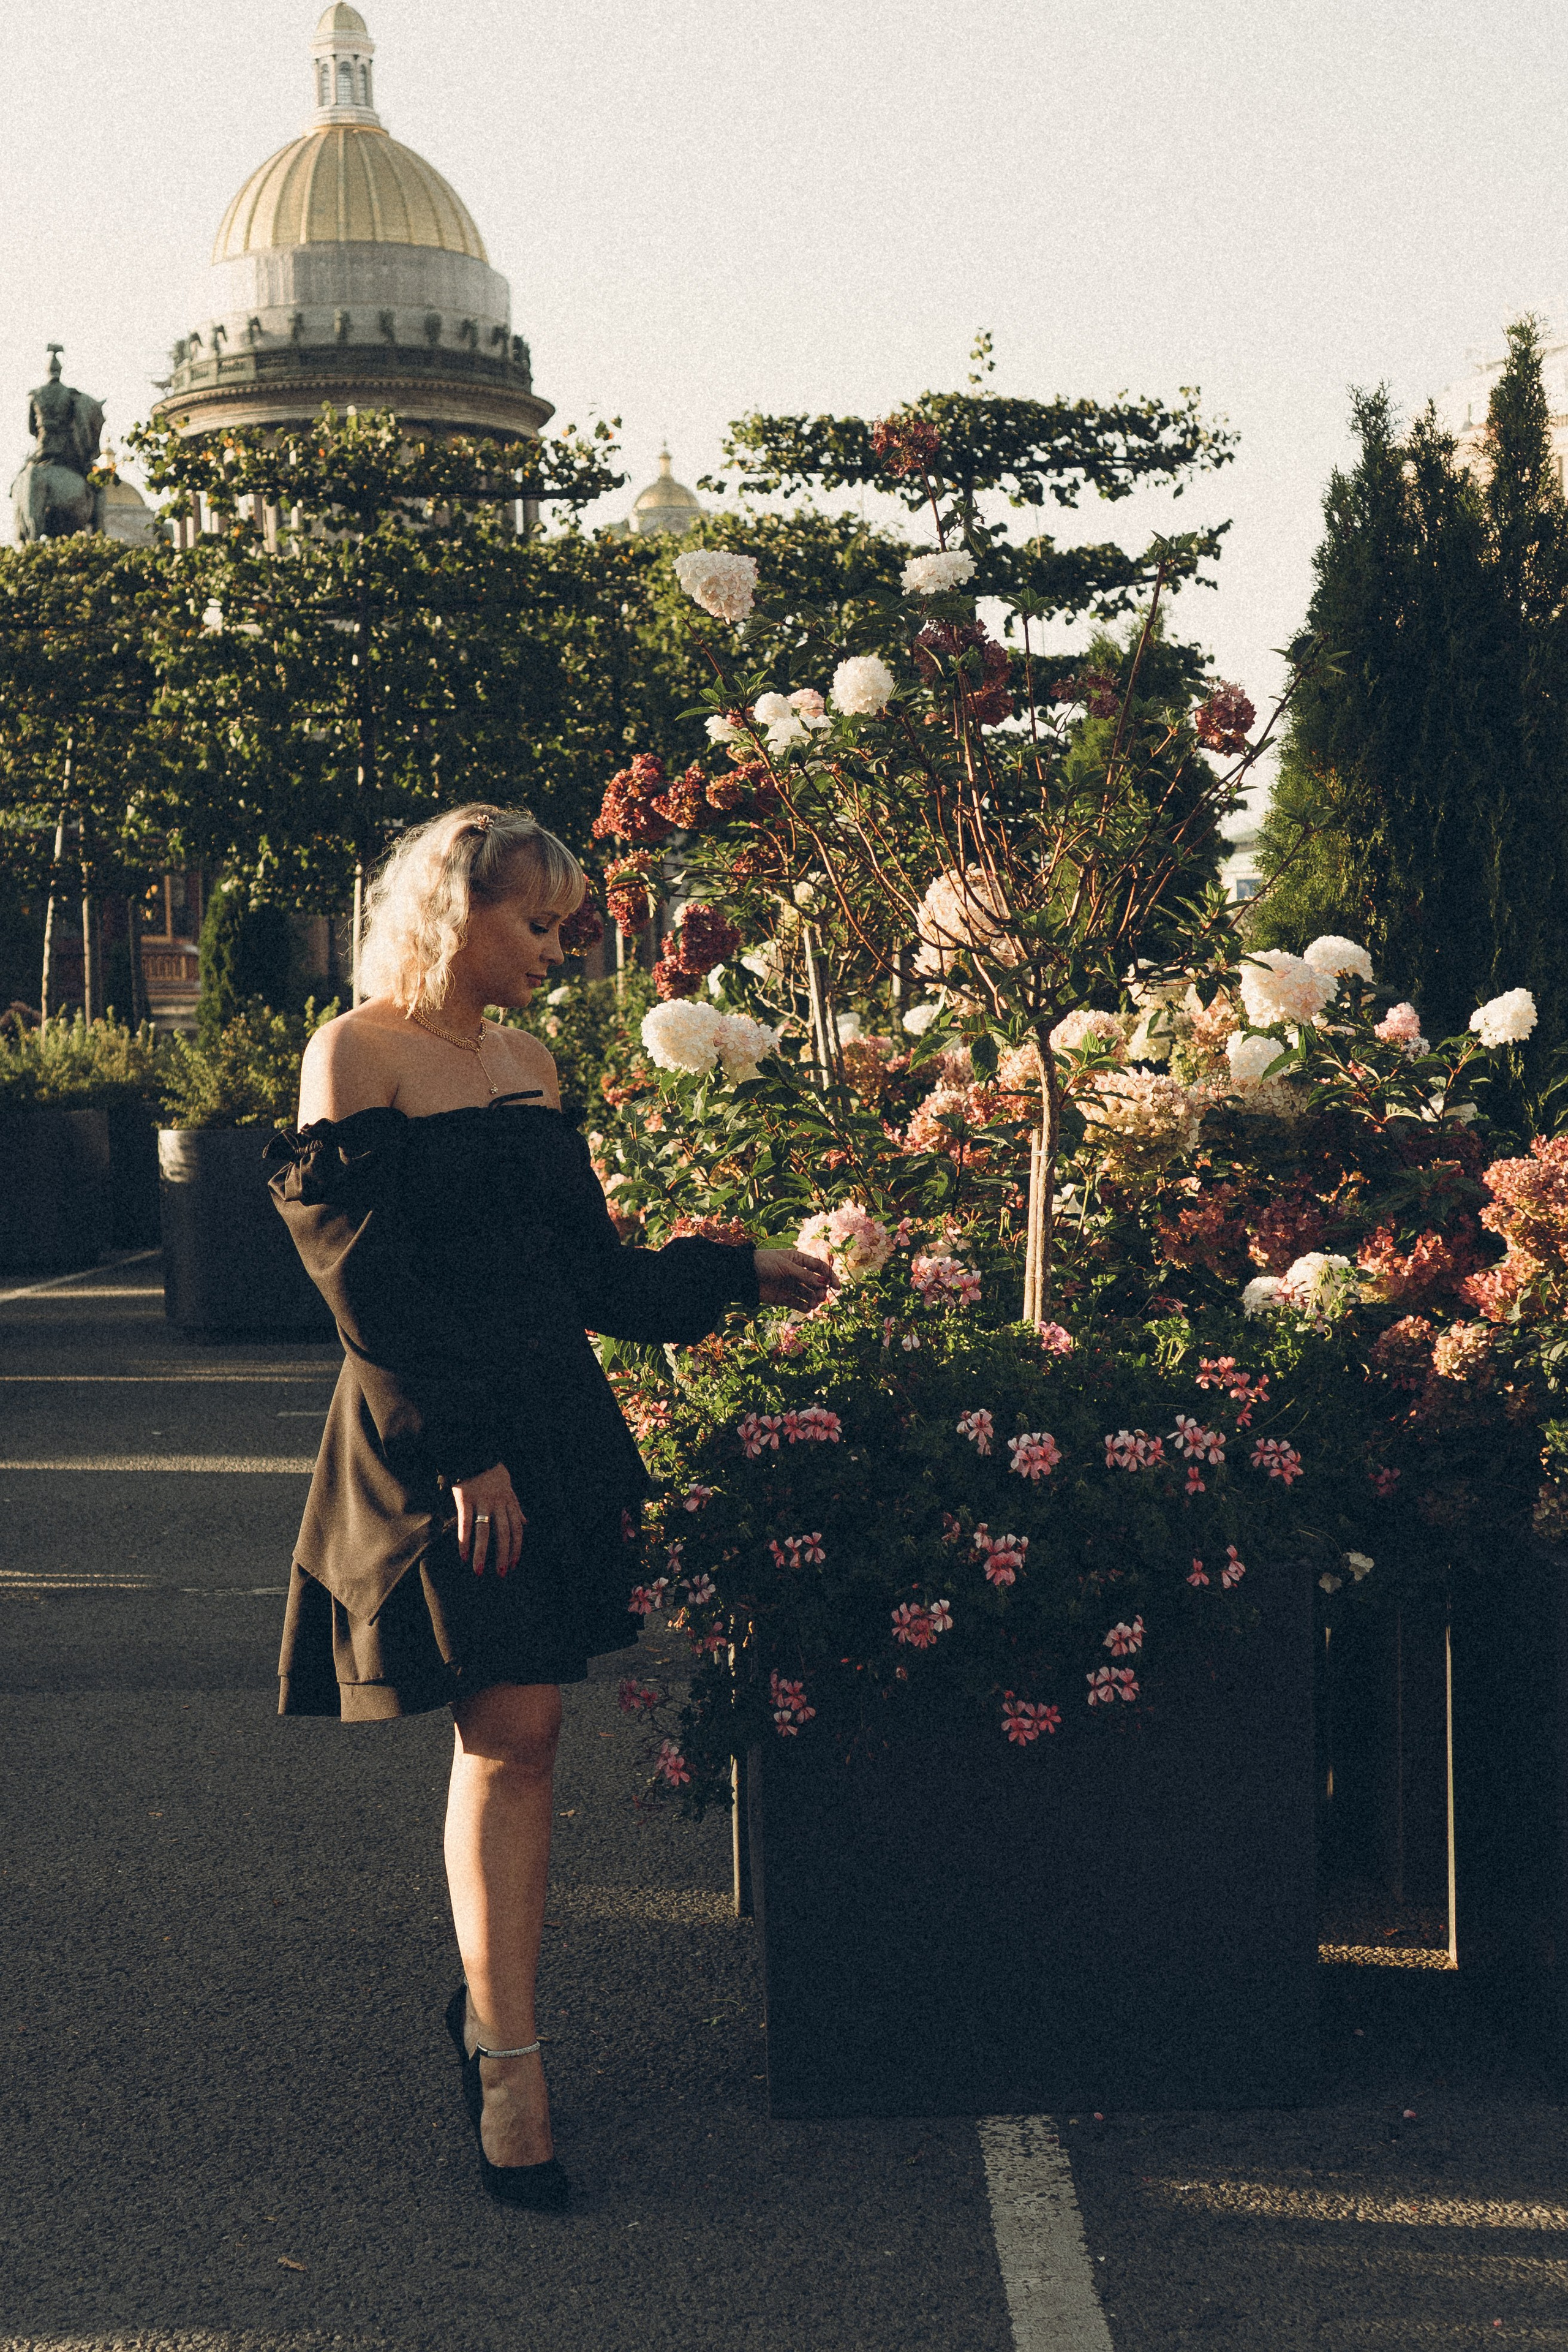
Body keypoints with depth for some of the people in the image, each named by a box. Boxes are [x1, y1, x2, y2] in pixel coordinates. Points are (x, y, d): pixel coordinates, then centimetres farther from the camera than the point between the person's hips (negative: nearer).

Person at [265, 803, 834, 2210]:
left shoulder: (528, 1064, 15)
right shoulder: (357, 1055, -7)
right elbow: (368, 1282, -13)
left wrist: (737, 1276, 17)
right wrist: (462, 1451, -17)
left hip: (550, 1425, 7)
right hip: (429, 1448, -7)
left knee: (517, 1733, 9)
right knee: (509, 1736, -10)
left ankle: (489, 1997, 22)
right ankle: (509, 2063, -6)